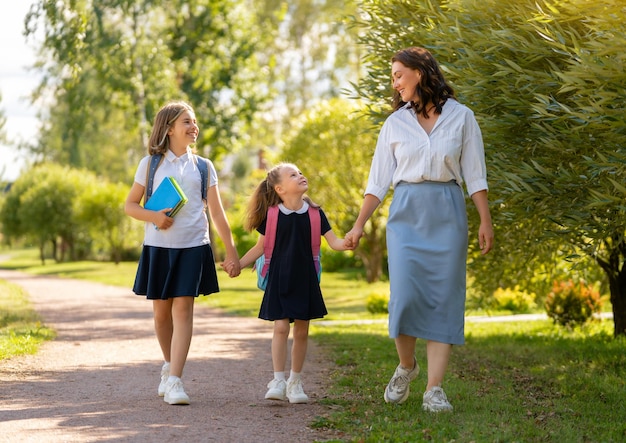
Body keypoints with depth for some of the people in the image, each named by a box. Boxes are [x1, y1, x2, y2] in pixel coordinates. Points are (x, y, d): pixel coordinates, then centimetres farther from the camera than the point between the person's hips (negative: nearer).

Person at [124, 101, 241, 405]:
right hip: (158, 246, 0)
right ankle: (169, 365, 32)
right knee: (161, 311, 8)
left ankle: (174, 381, -14)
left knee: (183, 309, -10)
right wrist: (153, 216, -13)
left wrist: (231, 252, 8)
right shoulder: (151, 164, 5)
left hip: (193, 246, 0)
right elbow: (130, 205, 7)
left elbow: (217, 212, 10)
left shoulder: (203, 166, 9)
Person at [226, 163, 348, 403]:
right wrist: (238, 264, -2)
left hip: (305, 279, 2)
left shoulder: (314, 214, 1)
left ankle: (295, 381, 18)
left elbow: (333, 241, 0)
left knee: (301, 331, 6)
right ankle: (278, 380, -4)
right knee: (281, 327, -10)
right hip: (279, 279, -2)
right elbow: (261, 246, 5)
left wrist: (347, 243, -21)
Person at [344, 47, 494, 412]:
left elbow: (475, 175, 4)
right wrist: (359, 225, 5)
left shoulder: (461, 117, 4)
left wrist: (486, 221, -3)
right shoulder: (395, 124, 10)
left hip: (447, 214, -1)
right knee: (406, 296, -11)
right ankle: (406, 367, 14)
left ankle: (435, 390, -6)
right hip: (406, 213, 1)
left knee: (444, 299, -5)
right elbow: (378, 180, 11)